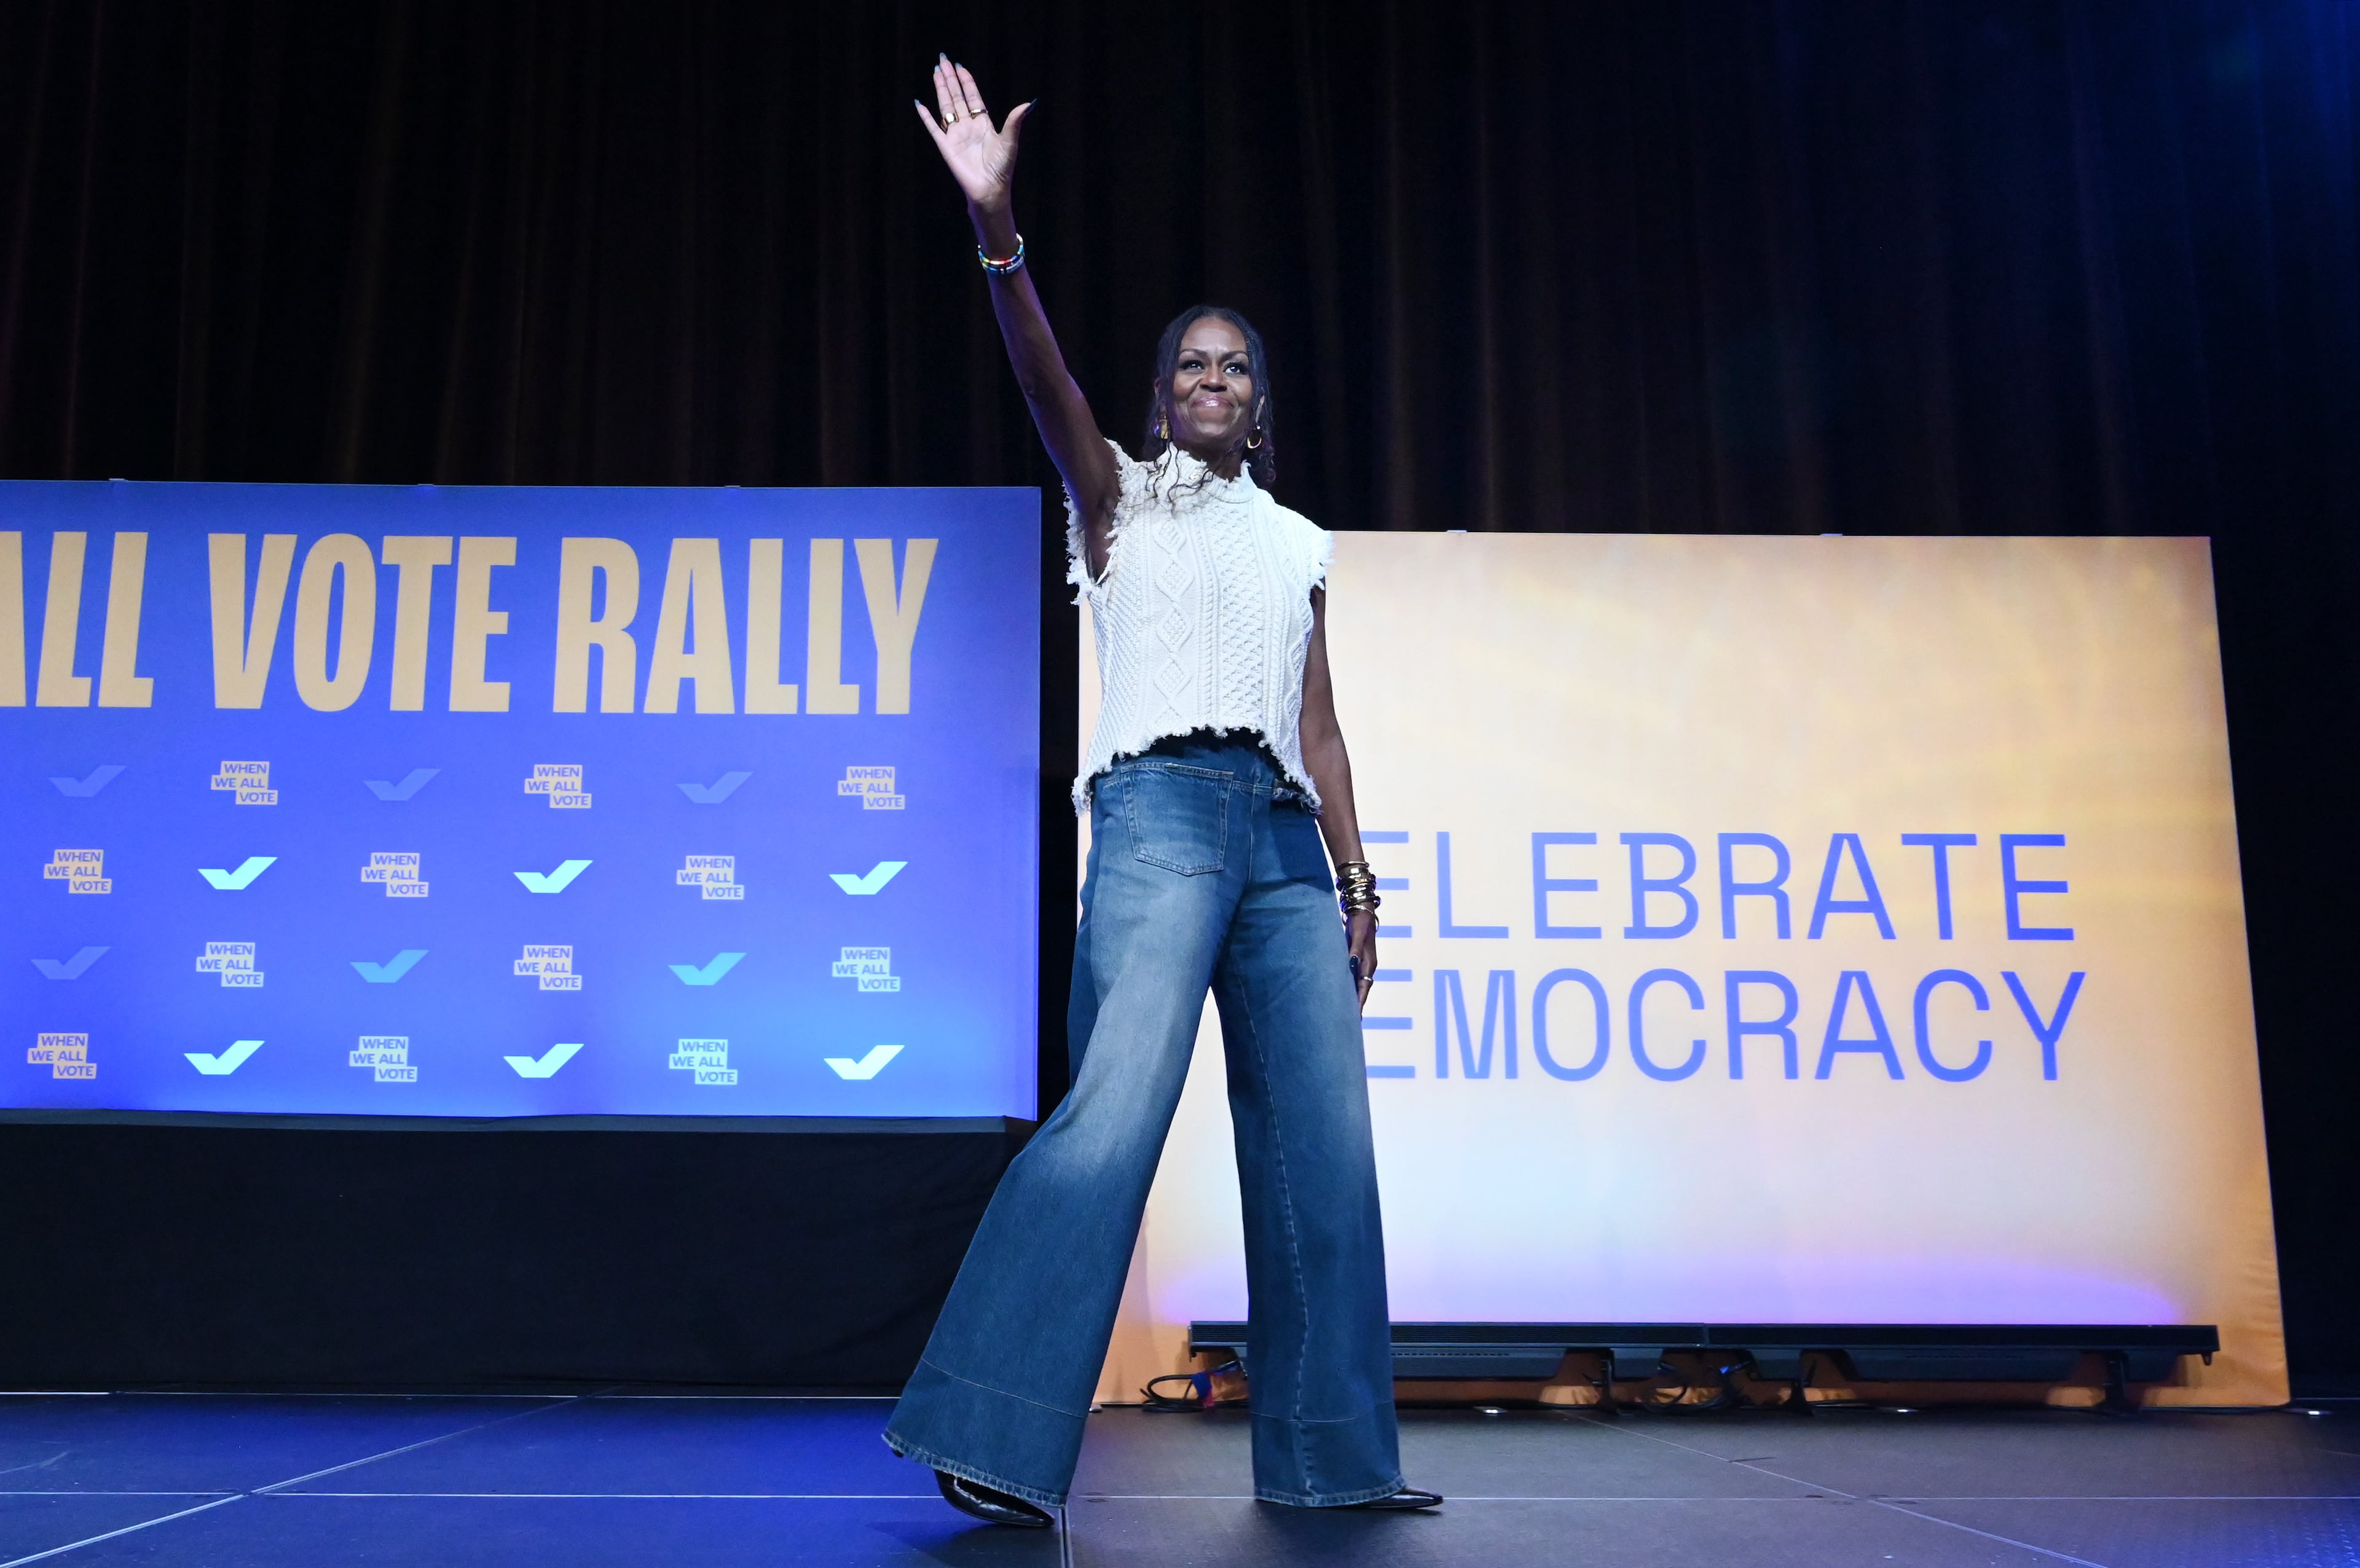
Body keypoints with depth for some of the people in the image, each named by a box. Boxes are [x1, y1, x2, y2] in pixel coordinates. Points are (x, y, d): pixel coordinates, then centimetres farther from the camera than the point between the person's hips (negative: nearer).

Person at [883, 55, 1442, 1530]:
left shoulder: (1300, 544, 24)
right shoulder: (1120, 497, 12)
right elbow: (1050, 382, -7)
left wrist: (1356, 880, 13)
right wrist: (998, 232, -22)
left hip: (1286, 840, 5)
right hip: (1163, 812, -5)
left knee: (1326, 1142, 0)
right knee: (1118, 1108, -22)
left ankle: (1331, 1451, 10)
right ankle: (996, 1437, -20)